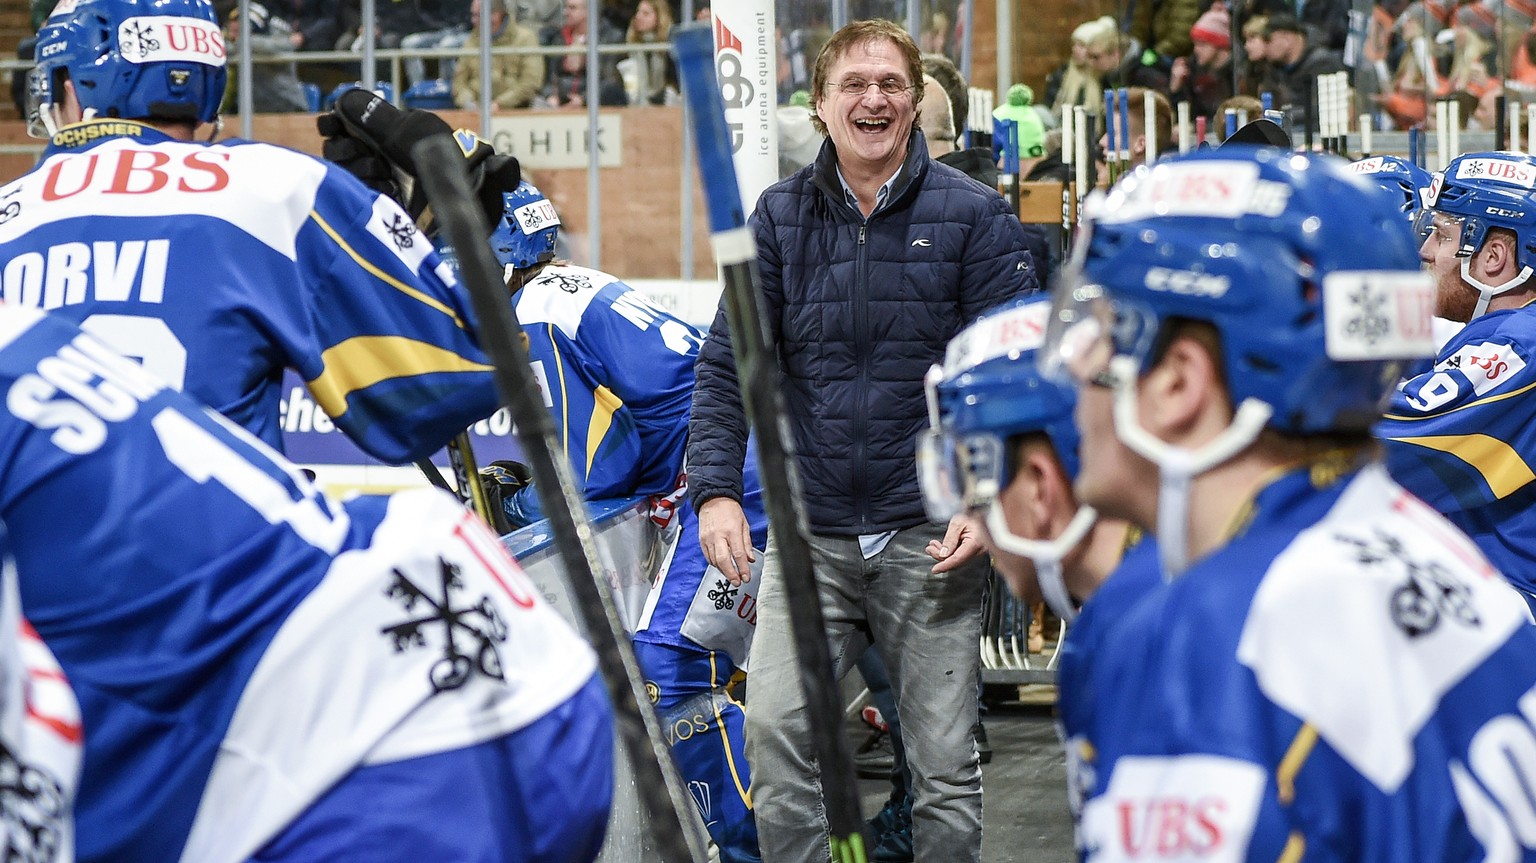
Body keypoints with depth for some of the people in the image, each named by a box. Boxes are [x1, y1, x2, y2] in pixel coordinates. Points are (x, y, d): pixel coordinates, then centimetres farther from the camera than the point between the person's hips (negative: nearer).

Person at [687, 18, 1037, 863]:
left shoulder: (973, 215, -1)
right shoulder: (780, 215, 6)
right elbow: (727, 365, 6)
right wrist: (715, 491, -6)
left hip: (931, 536, -2)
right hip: (810, 532, 2)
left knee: (945, 762, 3)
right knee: (774, 737, -8)